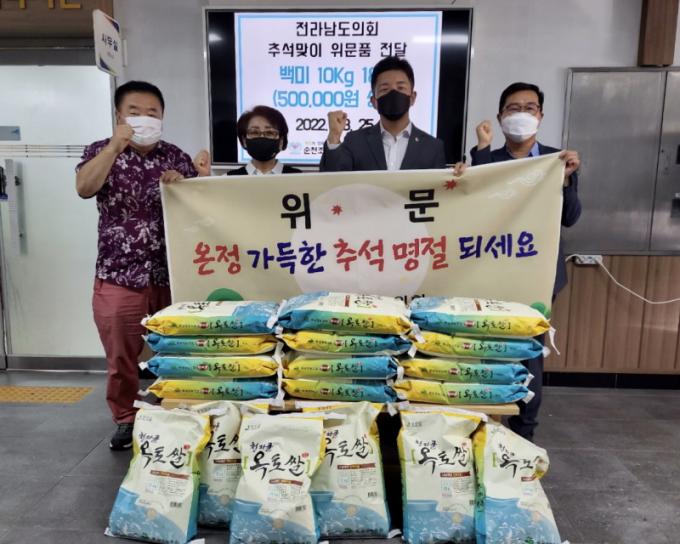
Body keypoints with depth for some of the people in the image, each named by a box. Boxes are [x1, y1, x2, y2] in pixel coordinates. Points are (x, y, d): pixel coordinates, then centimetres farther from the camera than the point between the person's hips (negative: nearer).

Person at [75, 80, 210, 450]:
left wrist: (181, 185, -16)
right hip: (117, 278, 0)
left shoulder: (176, 157, 7)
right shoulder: (102, 151, 4)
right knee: (121, 359, 9)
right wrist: (115, 146, -23)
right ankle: (125, 420, 30)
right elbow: (84, 188, -15)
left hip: (170, 277, 1)